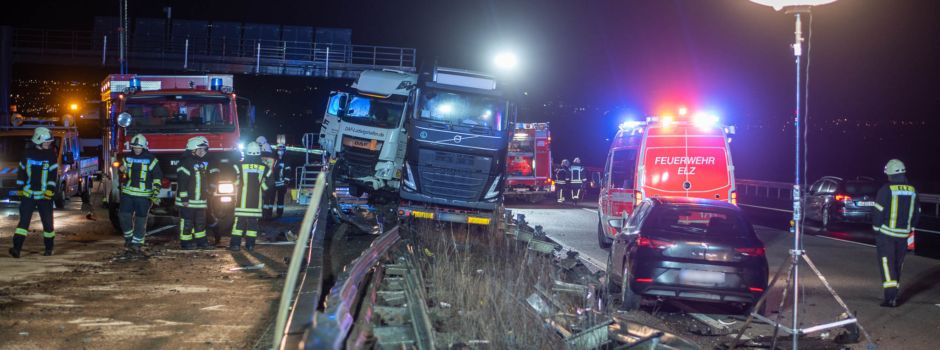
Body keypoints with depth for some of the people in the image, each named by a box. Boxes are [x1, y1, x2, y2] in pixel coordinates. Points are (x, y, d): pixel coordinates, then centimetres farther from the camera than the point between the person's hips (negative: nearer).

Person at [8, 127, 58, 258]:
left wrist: (50, 190, -15)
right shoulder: (28, 153, 4)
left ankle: (49, 248, 19)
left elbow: (53, 174, -6)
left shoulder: (51, 155, -2)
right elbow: (21, 171, 12)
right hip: (28, 193, 1)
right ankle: (17, 248, -12)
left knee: (47, 222, 4)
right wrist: (20, 189, 9)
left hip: (44, 195, -1)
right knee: (23, 221, -7)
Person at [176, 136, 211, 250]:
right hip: (188, 201, -8)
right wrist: (184, 199, -19)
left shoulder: (204, 163, 13)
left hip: (201, 201, 8)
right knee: (187, 222, 0)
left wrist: (207, 195, 21)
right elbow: (182, 182, -17)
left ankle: (201, 241, 21)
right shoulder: (186, 162, -14)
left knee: (200, 222, 13)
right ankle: (185, 243, 7)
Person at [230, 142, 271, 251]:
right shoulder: (264, 167, 0)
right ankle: (250, 244, 5)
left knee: (239, 222, 2)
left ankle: (235, 244, -1)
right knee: (253, 223, 6)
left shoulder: (240, 165, -5)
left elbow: (236, 182, 1)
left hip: (242, 201, -2)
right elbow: (265, 185, 5)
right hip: (256, 201, 2)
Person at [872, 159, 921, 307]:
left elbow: (879, 212, -12)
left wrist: (876, 228, 1)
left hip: (886, 234, -5)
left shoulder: (886, 189, -12)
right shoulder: (912, 191, 6)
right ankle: (893, 295, 21)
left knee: (887, 264, -5)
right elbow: (917, 213, 12)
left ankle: (891, 297, -17)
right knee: (897, 264, 15)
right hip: (903, 234, 5)